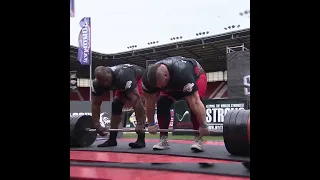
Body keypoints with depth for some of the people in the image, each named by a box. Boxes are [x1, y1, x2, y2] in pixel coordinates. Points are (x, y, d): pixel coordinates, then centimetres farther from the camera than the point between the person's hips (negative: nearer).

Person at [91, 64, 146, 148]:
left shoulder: (123, 76, -44)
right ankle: (112, 139, -2)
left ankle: (141, 139, -24)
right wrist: (97, 125, -19)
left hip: (140, 77, -6)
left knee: (138, 103, -25)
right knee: (116, 104, -7)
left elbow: (135, 99, -48)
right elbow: (95, 104, -14)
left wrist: (140, 124, -51)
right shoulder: (97, 84, -24)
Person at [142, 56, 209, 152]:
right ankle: (163, 139, -7)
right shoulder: (148, 78, -32)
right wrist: (151, 124, -15)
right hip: (172, 84, 5)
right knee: (162, 104, -15)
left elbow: (195, 102, -44)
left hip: (196, 75, -4)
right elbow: (150, 102, -20)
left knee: (194, 103, -28)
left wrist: (203, 126, -41)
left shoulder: (182, 74, -47)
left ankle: (198, 139, -19)